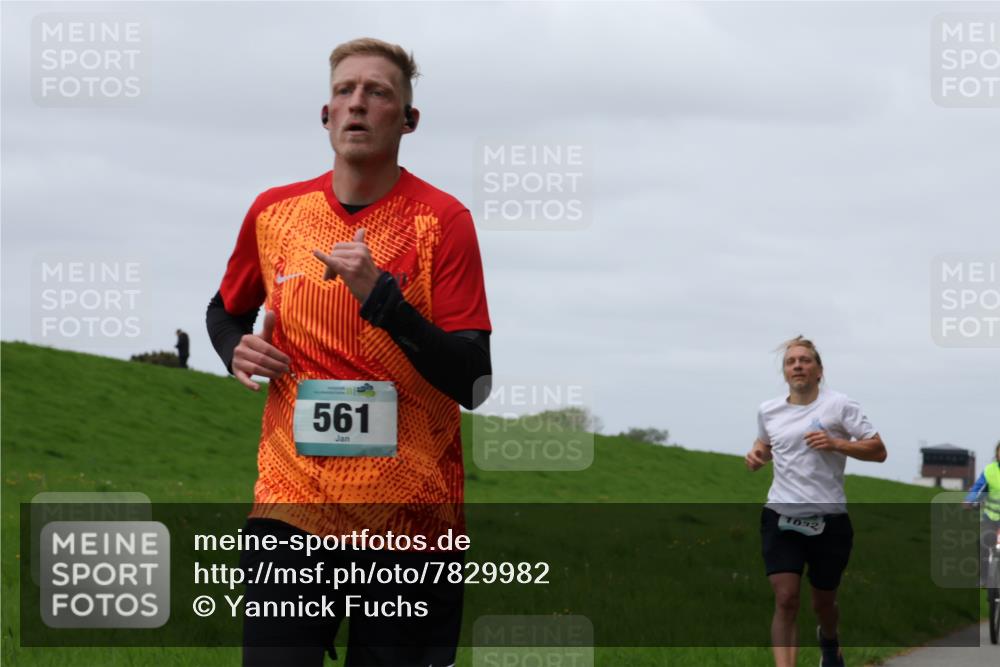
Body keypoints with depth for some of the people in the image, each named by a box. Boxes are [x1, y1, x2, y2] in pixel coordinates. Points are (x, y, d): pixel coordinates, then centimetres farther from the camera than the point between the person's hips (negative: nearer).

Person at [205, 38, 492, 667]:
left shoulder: (442, 219, -5)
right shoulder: (274, 211, 6)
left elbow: (472, 383, -12)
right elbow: (226, 310, 26)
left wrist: (379, 294, -22)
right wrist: (236, 349, 3)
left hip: (412, 509, -2)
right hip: (292, 500, 2)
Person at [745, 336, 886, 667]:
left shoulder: (839, 405, -4)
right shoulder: (768, 410, 8)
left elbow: (878, 451, -6)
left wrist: (835, 444, -20)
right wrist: (756, 455, 6)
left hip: (829, 519, -1)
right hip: (781, 516, 1)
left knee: (823, 603, 14)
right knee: (785, 599, -16)